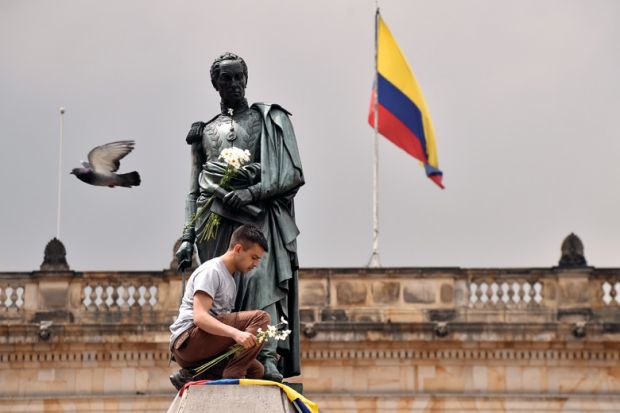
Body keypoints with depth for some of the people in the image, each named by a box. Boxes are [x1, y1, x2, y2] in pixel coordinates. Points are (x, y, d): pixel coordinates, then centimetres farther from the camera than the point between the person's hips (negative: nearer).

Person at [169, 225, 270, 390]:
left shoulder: (230, 280, 25)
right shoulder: (211, 271, -6)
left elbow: (223, 324, 22)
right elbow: (199, 317, -20)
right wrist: (236, 333, -35)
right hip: (188, 339, -10)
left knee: (256, 370, -1)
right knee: (260, 318, -17)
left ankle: (190, 377, -2)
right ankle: (231, 377, -20)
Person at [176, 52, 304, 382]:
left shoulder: (270, 120, 13)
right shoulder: (204, 130, 23)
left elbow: (294, 175, 3)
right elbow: (194, 190, 22)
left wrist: (252, 192, -11)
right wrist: (188, 236, 10)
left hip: (258, 214, -3)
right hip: (215, 219, 3)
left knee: (261, 277, -22)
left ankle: (268, 358, -32)